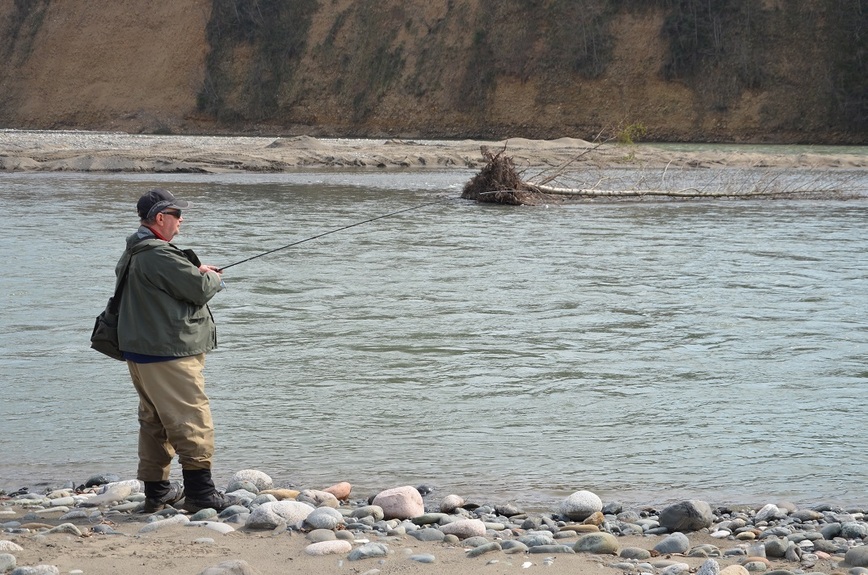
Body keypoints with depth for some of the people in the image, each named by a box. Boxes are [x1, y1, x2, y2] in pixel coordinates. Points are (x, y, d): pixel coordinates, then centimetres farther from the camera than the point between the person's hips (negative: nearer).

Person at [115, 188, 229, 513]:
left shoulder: (133, 253, 13)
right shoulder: (159, 255, -20)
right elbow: (201, 289, -18)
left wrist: (194, 270, 14)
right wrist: (213, 278, 3)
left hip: (140, 351, 11)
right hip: (168, 353, -11)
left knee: (155, 420, 17)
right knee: (193, 420, -8)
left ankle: (156, 490, 23)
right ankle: (199, 492, -10)